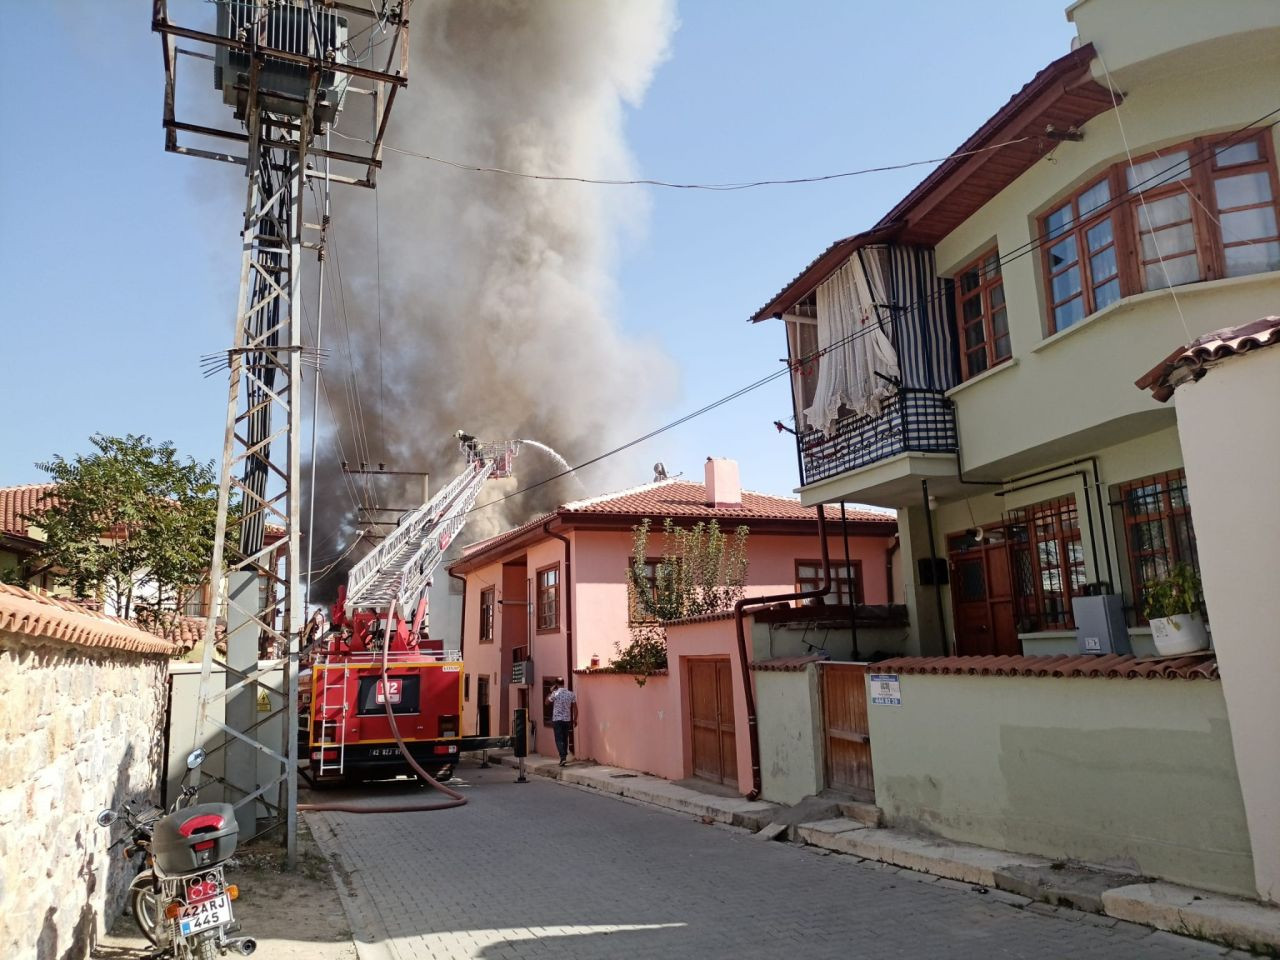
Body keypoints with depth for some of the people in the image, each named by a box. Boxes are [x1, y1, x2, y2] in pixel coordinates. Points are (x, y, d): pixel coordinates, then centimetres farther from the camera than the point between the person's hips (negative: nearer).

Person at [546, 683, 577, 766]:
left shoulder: (555, 693, -10)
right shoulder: (571, 694, 1)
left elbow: (547, 702, 6)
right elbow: (575, 708, 3)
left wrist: (551, 692, 15)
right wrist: (575, 720, 10)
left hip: (557, 719, -3)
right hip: (567, 719, 4)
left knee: (559, 739, -3)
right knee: (565, 739, 14)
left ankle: (563, 757, -17)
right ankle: (564, 756, 20)